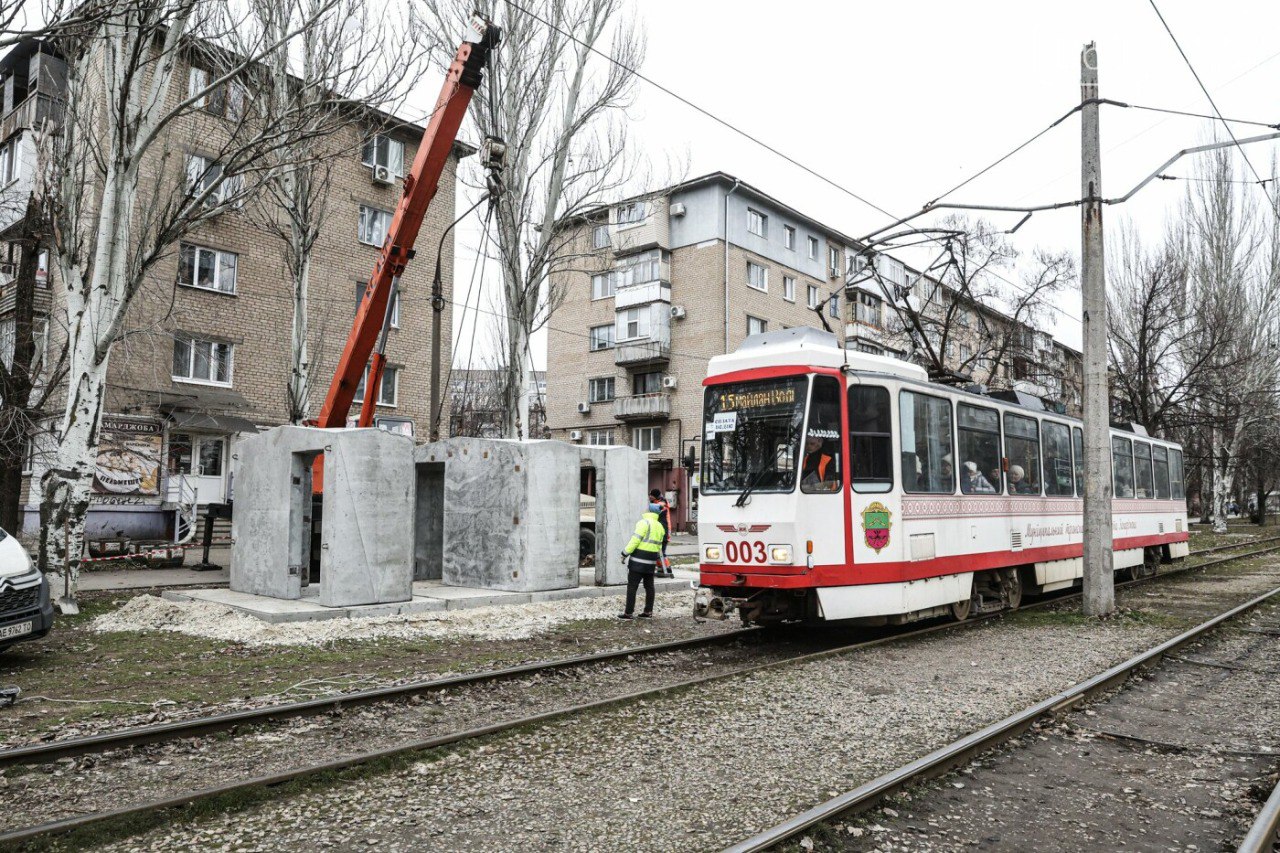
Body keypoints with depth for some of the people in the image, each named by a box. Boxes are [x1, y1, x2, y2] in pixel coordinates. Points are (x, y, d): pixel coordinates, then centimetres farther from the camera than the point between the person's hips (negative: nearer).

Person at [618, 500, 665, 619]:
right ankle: (648, 611, 16)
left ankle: (628, 612, -4)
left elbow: (635, 540, -16)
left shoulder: (644, 523, -9)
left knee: (632, 586, -4)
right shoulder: (660, 527, 15)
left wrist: (625, 553, -12)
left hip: (638, 560, -8)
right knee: (649, 586, 13)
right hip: (651, 561, 8)